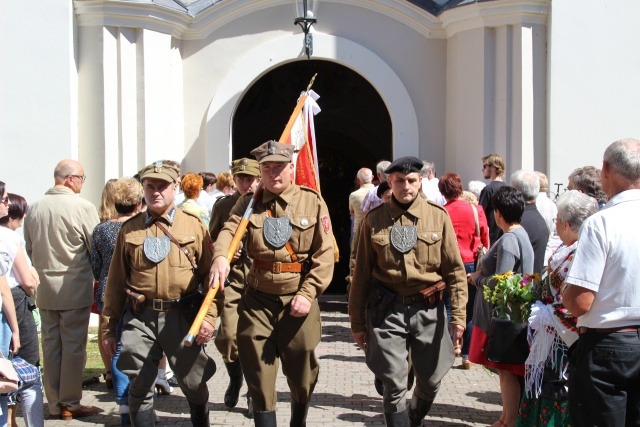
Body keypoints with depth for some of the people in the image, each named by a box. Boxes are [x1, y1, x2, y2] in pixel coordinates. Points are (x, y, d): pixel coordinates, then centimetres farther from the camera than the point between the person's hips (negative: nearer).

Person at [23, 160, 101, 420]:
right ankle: (70, 404, 9)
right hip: (75, 288, -5)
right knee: (73, 346, 3)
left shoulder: (34, 208, 3)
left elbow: (29, 248, 11)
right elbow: (96, 249, -8)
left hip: (45, 288, 5)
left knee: (50, 345, 12)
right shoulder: (83, 208, -14)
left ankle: (54, 403, 19)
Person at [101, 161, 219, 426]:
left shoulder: (194, 226, 4)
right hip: (139, 317, 1)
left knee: (194, 385, 10)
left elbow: (211, 275, 0)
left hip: (182, 316, -1)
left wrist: (209, 316, -10)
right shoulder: (129, 229, 10)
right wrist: (109, 327, 9)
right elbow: (116, 281, 10)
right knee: (139, 389, 2)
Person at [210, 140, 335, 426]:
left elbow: (324, 254, -5)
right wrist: (220, 256, -37)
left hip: (298, 300, -1)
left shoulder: (313, 202, -1)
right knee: (259, 376, 4)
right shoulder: (249, 203, 5)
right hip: (257, 301, 1)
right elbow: (229, 230, -15)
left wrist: (308, 293, -15)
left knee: (302, 373, 13)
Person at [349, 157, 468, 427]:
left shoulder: (438, 216, 1)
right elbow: (362, 274, 5)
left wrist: (458, 315, -5)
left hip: (428, 310, 1)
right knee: (394, 386, -3)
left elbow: (455, 269, 2)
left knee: (430, 381, 12)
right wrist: (357, 322, 5)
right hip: (387, 310, -1)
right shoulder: (374, 220, 1)